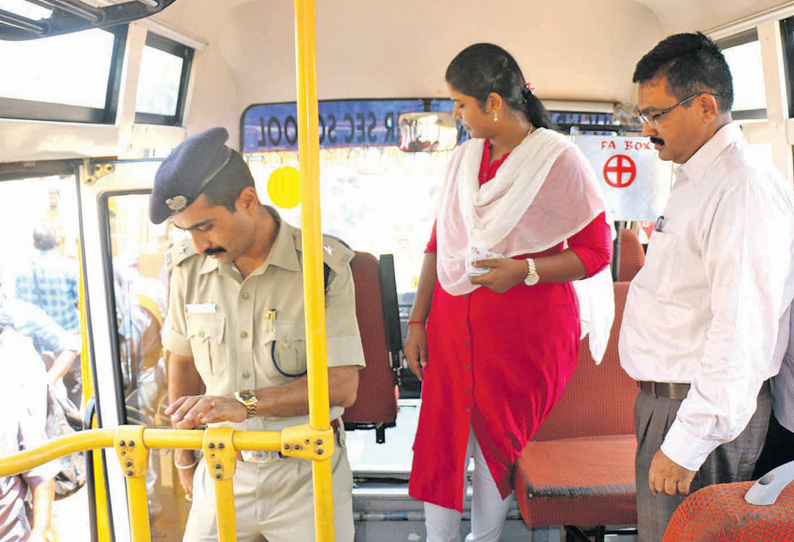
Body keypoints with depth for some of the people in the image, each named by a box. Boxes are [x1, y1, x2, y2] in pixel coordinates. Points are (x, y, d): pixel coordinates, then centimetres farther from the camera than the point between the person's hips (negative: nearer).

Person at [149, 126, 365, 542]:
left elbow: (341, 384, -19)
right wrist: (184, 455, 19)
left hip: (306, 475, -3)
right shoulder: (190, 266, -4)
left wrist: (244, 402, -30)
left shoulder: (322, 265, -16)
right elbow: (183, 360, 11)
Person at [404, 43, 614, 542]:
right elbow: (440, 244, 12)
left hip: (525, 326, -5)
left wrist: (525, 270, -20)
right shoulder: (464, 158, 10)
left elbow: (597, 251, -7)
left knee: (498, 443, 6)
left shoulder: (559, 159, -7)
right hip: (453, 321, 5)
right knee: (440, 440, 5)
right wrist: (417, 321, 9)